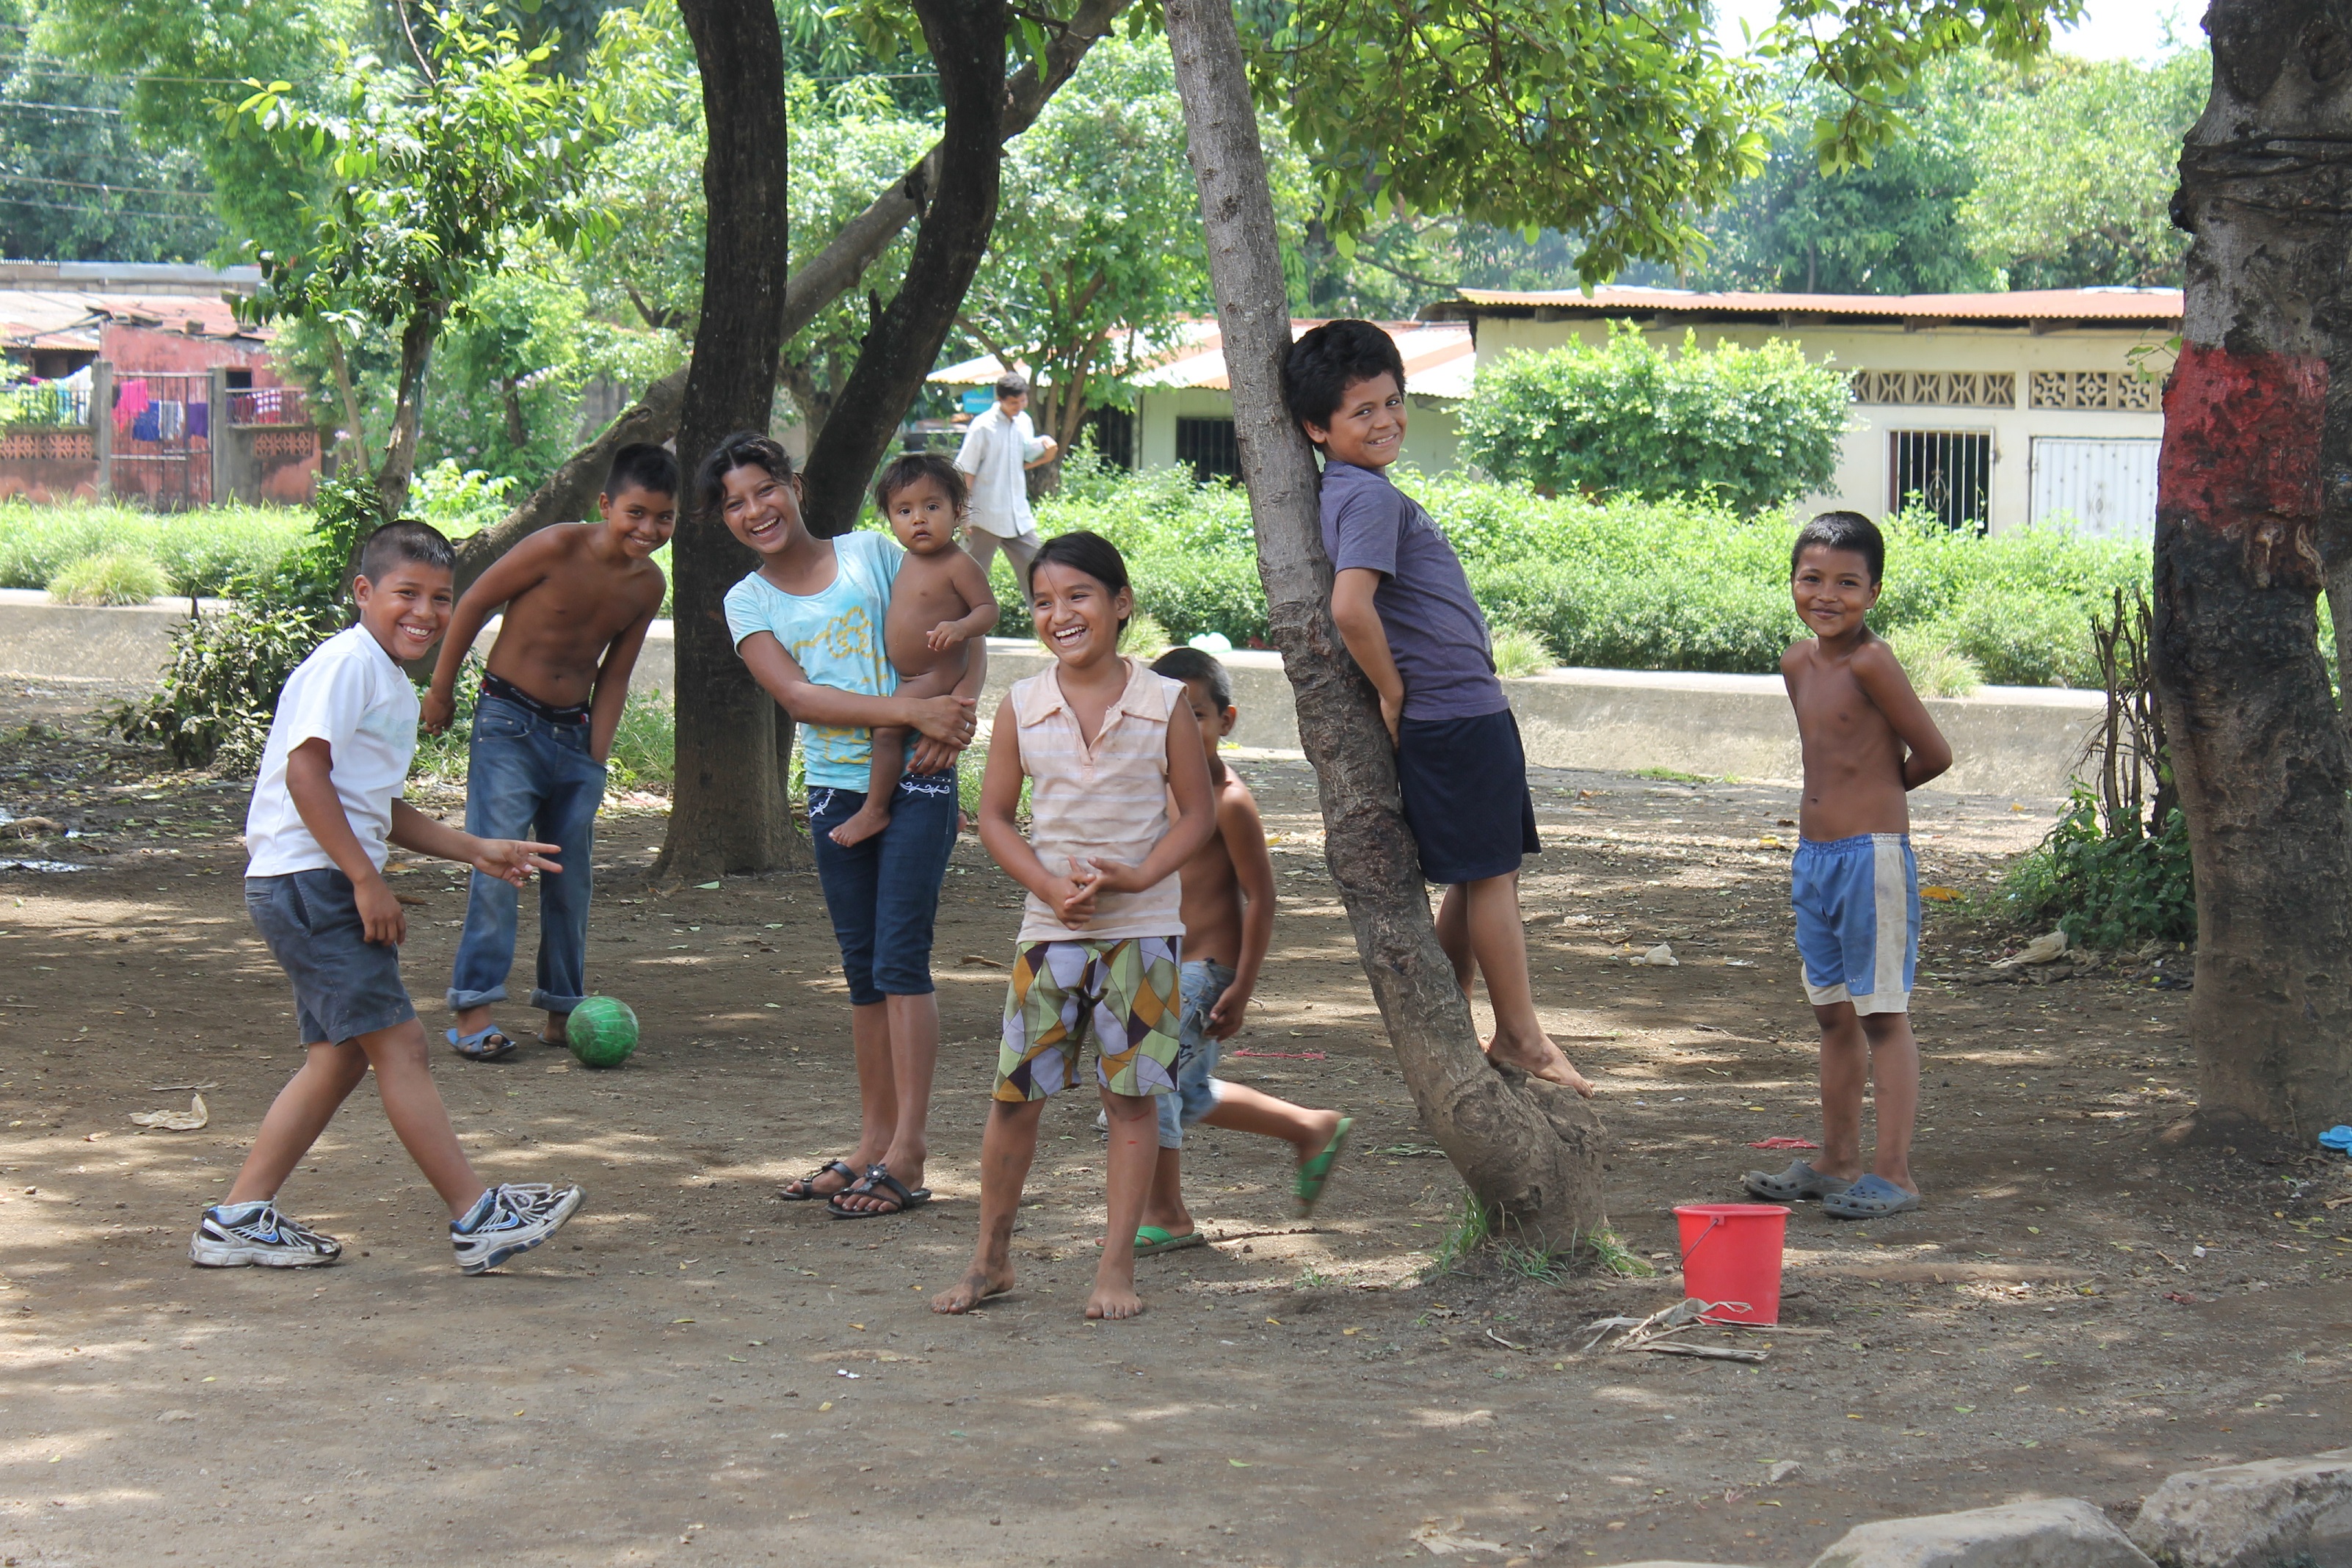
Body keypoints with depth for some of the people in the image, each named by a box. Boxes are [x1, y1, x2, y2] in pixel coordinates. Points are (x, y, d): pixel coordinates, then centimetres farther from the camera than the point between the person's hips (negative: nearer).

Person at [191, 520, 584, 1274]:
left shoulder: (395, 687, 20)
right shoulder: (348, 662, -12)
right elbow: (306, 772, -20)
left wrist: (479, 851, 21)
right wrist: (367, 881, -20)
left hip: (331, 886, 11)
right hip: (308, 878, -11)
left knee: (340, 1055, 11)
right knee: (398, 1044, -10)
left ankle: (238, 1220, 14)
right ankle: (477, 1219, -9)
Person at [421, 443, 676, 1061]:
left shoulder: (648, 585, 0)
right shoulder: (558, 548, -18)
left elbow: (614, 674, 8)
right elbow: (472, 604, -8)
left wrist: (597, 756, 1)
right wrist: (441, 691, -2)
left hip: (574, 732, 6)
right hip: (509, 724, -6)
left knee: (572, 873, 9)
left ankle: (562, 1010, 19)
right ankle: (473, 1009, -12)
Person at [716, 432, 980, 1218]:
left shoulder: (873, 553, 1)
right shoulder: (747, 602, 5)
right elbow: (798, 696, -9)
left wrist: (954, 721, -15)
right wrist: (915, 710, -20)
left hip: (917, 783, -4)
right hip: (835, 790, 4)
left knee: (900, 959, -9)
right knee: (862, 969, 9)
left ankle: (908, 1155, -10)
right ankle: (874, 1142, 15)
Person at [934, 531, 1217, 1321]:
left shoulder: (1164, 705, -3)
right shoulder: (1021, 707, 1)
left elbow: (1197, 812, 0)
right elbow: (995, 816, 4)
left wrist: (1137, 876, -16)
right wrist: (1049, 885, -12)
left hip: (1143, 924, -1)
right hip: (1049, 925, 1)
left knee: (1131, 1096, 2)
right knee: (1015, 1093, 1)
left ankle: (1117, 1268, 10)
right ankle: (991, 1258, 16)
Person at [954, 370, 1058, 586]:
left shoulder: (1024, 422, 8)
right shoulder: (983, 426, -11)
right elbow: (965, 471, -10)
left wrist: (1044, 456, -2)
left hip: (1019, 517, 6)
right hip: (986, 517, -6)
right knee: (975, 575, 0)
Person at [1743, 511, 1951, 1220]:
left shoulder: (1871, 661, -16)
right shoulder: (1797, 663, 8)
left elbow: (1934, 754, -12)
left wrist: (1878, 789, 4)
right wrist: (1860, 786, 6)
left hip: (1873, 857, -8)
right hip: (1813, 856, 8)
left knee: (1884, 1015, -4)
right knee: (1833, 1015, 15)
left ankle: (1893, 1173, -1)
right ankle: (1838, 1162, 24)